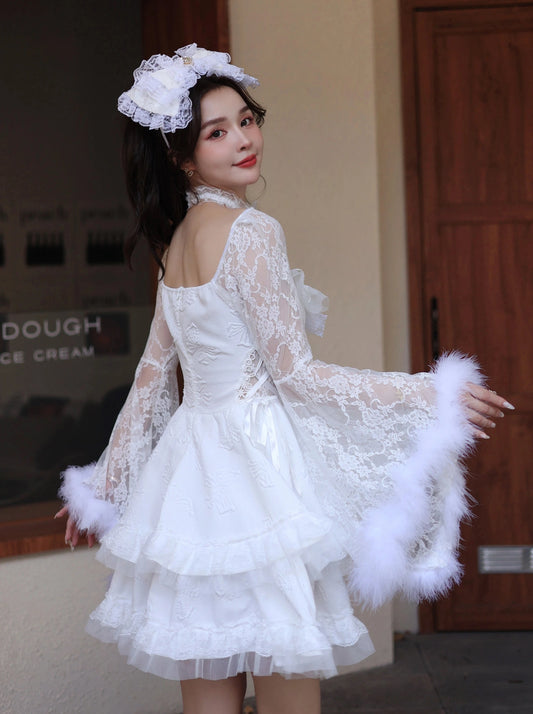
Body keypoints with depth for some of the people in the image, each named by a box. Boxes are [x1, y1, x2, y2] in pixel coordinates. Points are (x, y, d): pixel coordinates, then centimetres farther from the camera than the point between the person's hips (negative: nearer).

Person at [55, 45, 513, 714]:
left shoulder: (177, 240, 12)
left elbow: (152, 373, 15)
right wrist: (433, 394, -8)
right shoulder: (250, 231, -13)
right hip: (257, 468, -8)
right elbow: (295, 374, -14)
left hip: (193, 465, 9)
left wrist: (107, 480, 26)